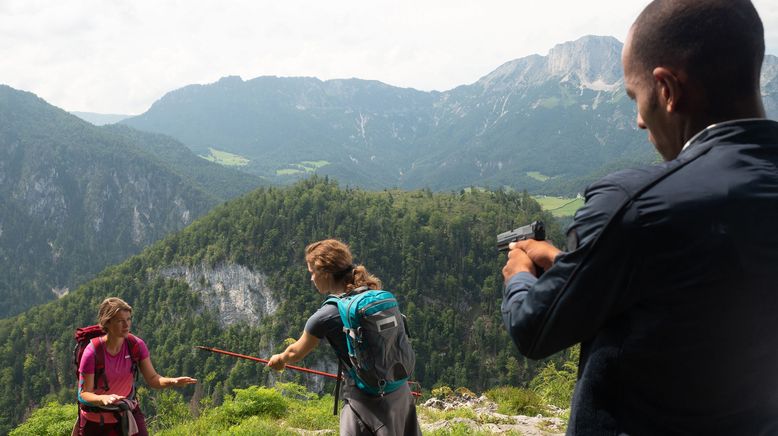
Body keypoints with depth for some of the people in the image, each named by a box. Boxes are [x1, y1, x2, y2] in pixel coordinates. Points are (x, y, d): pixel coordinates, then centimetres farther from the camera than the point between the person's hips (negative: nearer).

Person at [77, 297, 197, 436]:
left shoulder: (136, 345, -13)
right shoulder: (92, 352, -23)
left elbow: (152, 379, -11)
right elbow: (84, 393, -19)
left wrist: (173, 381, -31)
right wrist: (103, 399, -40)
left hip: (127, 413, 2)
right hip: (96, 420, -2)